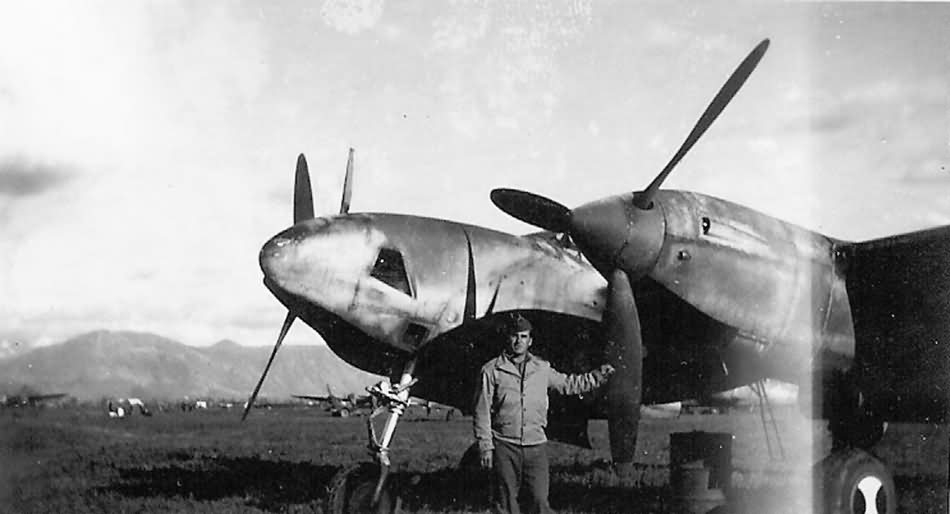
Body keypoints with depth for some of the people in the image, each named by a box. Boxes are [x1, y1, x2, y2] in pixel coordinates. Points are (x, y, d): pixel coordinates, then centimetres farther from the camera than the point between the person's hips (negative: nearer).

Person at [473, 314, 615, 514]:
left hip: (536, 446, 2)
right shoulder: (492, 371, 0)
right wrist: (485, 446, -4)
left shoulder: (542, 369, 10)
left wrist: (597, 376, 17)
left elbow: (568, 384, 26)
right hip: (504, 447, -2)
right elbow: (482, 412, 0)